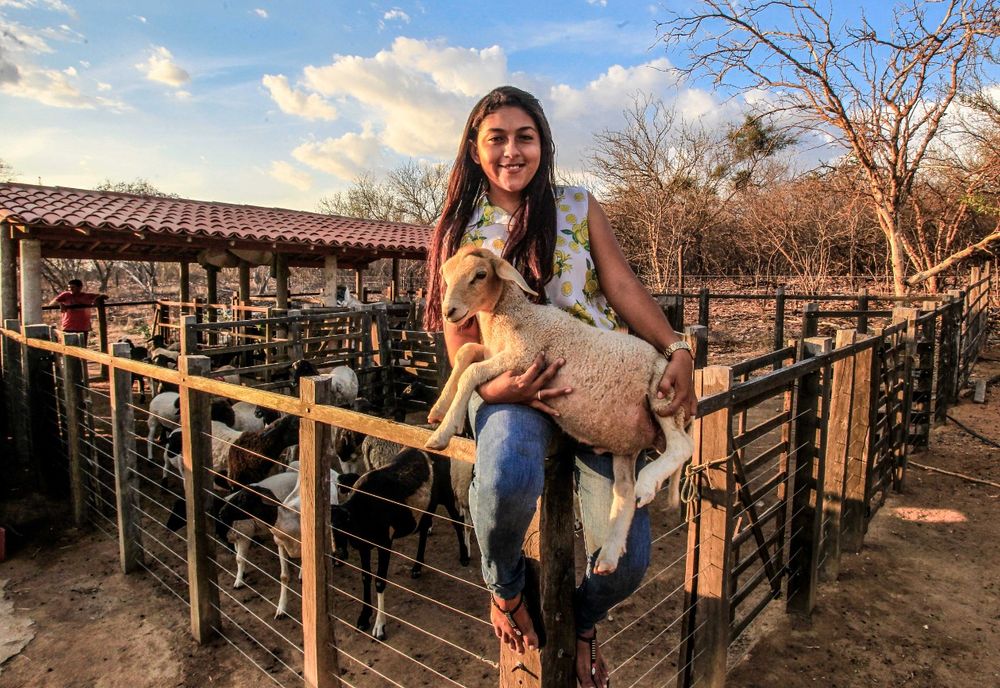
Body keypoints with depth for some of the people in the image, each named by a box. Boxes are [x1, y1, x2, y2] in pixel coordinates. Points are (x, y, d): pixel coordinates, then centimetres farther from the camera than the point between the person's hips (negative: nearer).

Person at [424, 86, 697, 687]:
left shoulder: (579, 207, 9)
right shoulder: (460, 231, 7)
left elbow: (624, 286, 1)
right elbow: (461, 344, 2)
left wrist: (675, 350, -15)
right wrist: (501, 387, -19)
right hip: (512, 388, -1)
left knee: (627, 559, -10)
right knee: (508, 477, -38)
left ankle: (582, 621, 32)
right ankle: (505, 587, 2)